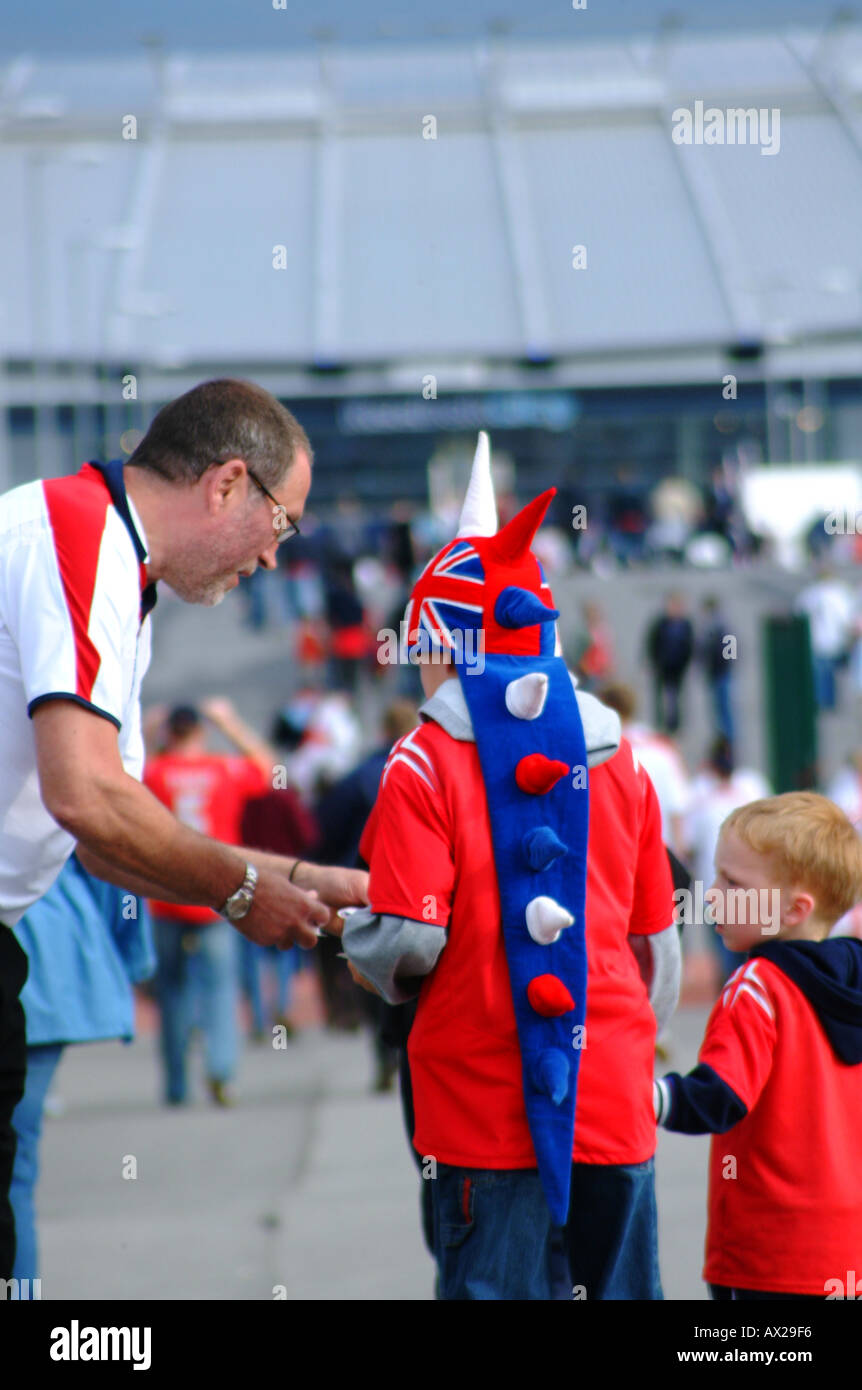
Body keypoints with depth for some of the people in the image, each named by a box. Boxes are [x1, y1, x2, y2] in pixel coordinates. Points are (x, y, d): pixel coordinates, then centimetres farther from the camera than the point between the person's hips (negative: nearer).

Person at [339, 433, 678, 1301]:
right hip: (613, 1105, 4)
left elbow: (409, 939, -13)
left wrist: (359, 947, 9)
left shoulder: (426, 765, -6)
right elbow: (657, 943, 13)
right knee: (618, 1289, 9)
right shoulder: (616, 758, 9)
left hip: (485, 1111, -4)